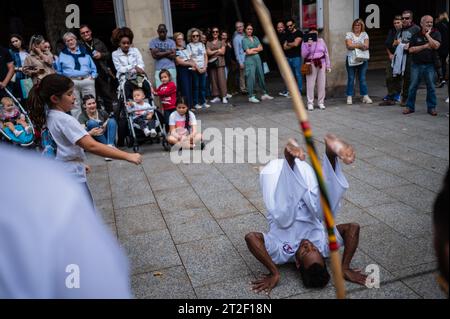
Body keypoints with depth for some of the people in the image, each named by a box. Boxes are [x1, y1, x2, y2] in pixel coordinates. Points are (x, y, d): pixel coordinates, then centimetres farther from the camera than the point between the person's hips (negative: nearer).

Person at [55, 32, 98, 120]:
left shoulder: (84, 51, 15)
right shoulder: (62, 54, 14)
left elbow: (93, 66, 14)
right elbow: (59, 70, 15)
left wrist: (93, 76, 1)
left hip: (87, 80, 0)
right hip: (71, 82, 0)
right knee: (75, 106, 1)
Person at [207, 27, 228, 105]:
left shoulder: (222, 42, 10)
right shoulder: (208, 43, 12)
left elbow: (222, 52, -2)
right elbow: (208, 52, 1)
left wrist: (212, 52, -1)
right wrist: (217, 50, -2)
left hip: (220, 62, -2)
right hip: (211, 63, 2)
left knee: (222, 79, -9)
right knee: (213, 80, 0)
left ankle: (224, 97, -7)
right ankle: (216, 97, 6)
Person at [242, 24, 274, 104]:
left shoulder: (255, 38, 14)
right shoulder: (244, 40, -2)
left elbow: (261, 48, 5)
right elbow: (248, 52, -11)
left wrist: (253, 49, -7)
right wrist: (257, 50, 0)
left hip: (257, 59, 6)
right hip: (249, 60, -6)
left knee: (261, 76, 9)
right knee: (251, 78, -7)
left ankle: (264, 94, 18)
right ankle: (251, 97, -2)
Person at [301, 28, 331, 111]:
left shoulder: (321, 41, 11)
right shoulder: (305, 42, 3)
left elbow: (326, 53, 12)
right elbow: (303, 55, -7)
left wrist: (328, 65, 8)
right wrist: (308, 46, -17)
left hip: (321, 64, 3)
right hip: (311, 64, -3)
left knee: (322, 84, 2)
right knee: (310, 84, -6)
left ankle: (321, 102, 12)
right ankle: (310, 103, 2)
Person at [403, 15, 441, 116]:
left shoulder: (435, 33, 2)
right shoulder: (416, 35, 5)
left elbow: (436, 46, -14)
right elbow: (411, 50, -3)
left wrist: (427, 35, -9)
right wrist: (425, 46, -10)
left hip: (430, 65, -1)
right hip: (416, 64, 1)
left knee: (431, 87, 2)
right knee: (413, 86, 4)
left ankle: (431, 108, 13)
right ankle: (410, 107, 15)